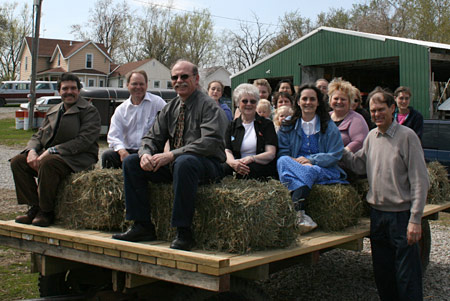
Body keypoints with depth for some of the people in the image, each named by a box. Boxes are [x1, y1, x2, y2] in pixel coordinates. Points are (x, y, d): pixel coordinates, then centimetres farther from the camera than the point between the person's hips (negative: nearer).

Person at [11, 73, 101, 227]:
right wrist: (32, 150, -9)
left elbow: (84, 140, -17)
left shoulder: (89, 111, -4)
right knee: (17, 161, -10)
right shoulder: (53, 111, 19)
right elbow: (38, 136, 17)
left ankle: (46, 212, -19)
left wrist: (52, 151, -23)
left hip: (78, 158, -8)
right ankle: (34, 207, -4)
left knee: (48, 163, -35)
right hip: (49, 154, 8)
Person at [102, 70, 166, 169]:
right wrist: (122, 151, -15)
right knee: (107, 155, -24)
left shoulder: (157, 103, 5)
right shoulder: (120, 110, 14)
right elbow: (114, 135, 7)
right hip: (129, 151, 3)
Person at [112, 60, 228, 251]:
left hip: (207, 165, -7)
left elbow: (210, 142, -22)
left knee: (184, 162, -40)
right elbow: (153, 137, 14)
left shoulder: (208, 106, -8)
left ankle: (184, 232, -32)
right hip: (173, 165, 7)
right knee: (131, 162, -4)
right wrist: (145, 153, -12)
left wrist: (172, 155, -27)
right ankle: (142, 226, -4)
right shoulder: (170, 108, 14)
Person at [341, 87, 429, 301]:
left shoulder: (406, 136, -10)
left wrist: (415, 219, -16)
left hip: (401, 214, -6)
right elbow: (358, 165, 17)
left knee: (407, 276, 0)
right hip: (376, 213, 6)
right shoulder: (372, 136, 9)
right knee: (382, 273, 15)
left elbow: (420, 181, -12)